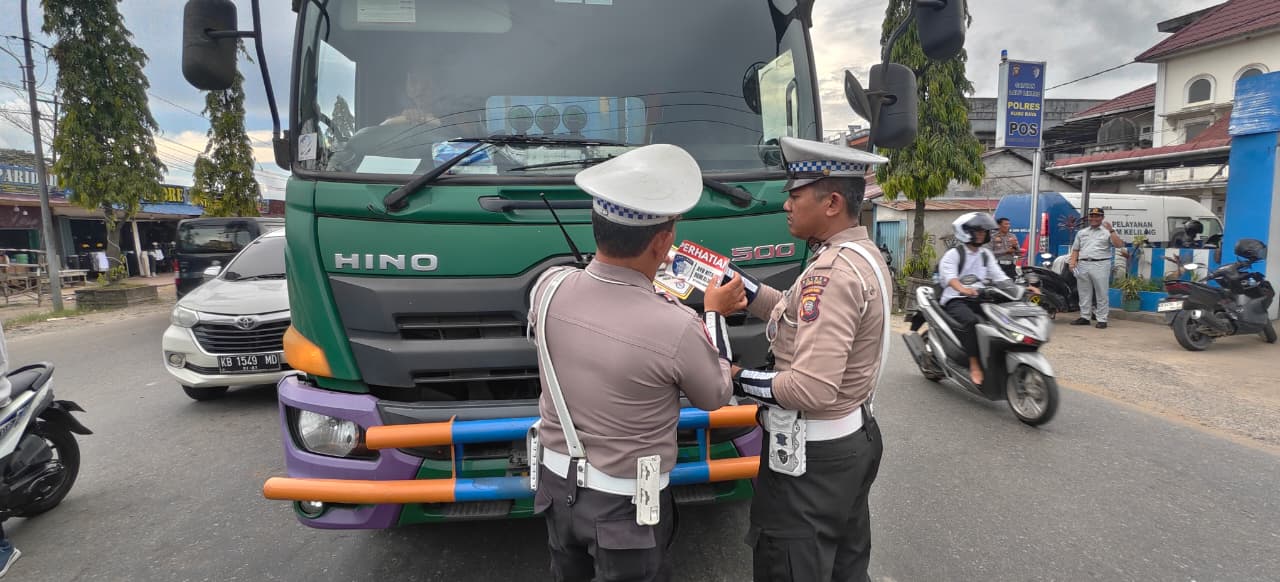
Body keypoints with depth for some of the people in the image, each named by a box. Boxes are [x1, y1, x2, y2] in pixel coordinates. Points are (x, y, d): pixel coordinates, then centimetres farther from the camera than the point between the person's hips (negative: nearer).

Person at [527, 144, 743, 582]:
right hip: (624, 504, -5)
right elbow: (715, 397, -8)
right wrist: (714, 314, 3)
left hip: (555, 483, 5)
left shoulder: (548, 287, -16)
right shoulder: (677, 329, -30)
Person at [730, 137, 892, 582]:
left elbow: (811, 389, -32)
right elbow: (808, 317, 12)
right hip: (855, 436, 10)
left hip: (813, 456, -10)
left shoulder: (833, 272, -27)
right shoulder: (866, 255, 5)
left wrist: (738, 380, -18)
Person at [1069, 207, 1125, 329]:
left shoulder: (1107, 232, 4)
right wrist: (1073, 262, 3)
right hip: (1083, 265, 4)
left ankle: (1102, 319, 1)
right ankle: (1084, 317, 16)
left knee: (1101, 294, -2)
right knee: (1084, 293, 9)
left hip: (1100, 265, -4)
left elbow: (1119, 245, -9)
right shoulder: (1081, 232, 17)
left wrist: (1111, 230, -16)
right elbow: (1075, 249, 18)